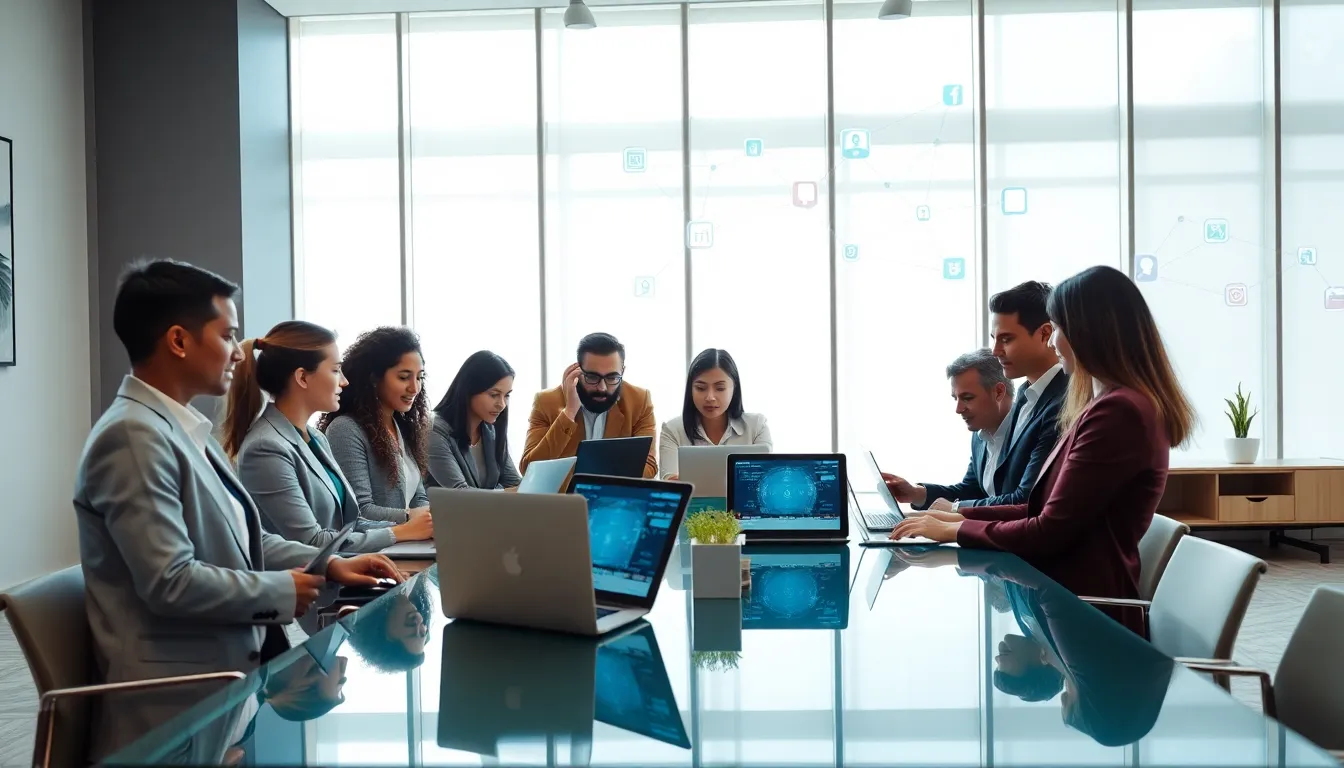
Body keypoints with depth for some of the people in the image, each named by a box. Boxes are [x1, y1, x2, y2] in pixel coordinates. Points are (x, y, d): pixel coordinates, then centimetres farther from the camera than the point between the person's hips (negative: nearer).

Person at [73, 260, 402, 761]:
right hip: (178, 700, -9)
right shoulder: (134, 435, -20)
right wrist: (283, 590, -13)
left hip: (224, 670, 9)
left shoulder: (186, 429, 11)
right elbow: (171, 583, -25)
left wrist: (330, 566, 4)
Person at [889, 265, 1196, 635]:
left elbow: (1050, 532, -17)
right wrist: (960, 515, 10)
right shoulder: (1115, 404, 15)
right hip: (1076, 598, 9)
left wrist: (955, 530, -5)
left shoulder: (1117, 412, -18)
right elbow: (1049, 511, 16)